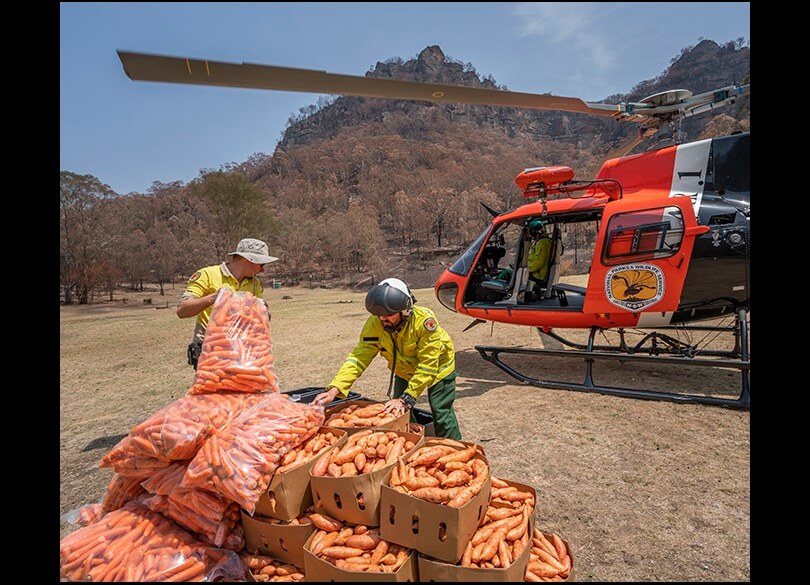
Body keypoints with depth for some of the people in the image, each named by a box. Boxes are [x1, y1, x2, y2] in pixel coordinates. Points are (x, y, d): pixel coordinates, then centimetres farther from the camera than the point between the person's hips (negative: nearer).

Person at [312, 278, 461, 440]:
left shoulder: (424, 320, -38)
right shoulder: (375, 323, -27)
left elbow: (427, 366, -34)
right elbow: (359, 357, -30)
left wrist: (406, 398, -38)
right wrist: (334, 390, -41)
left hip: (437, 368, -4)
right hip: (405, 371, 4)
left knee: (441, 415, -3)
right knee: (399, 413, 2)